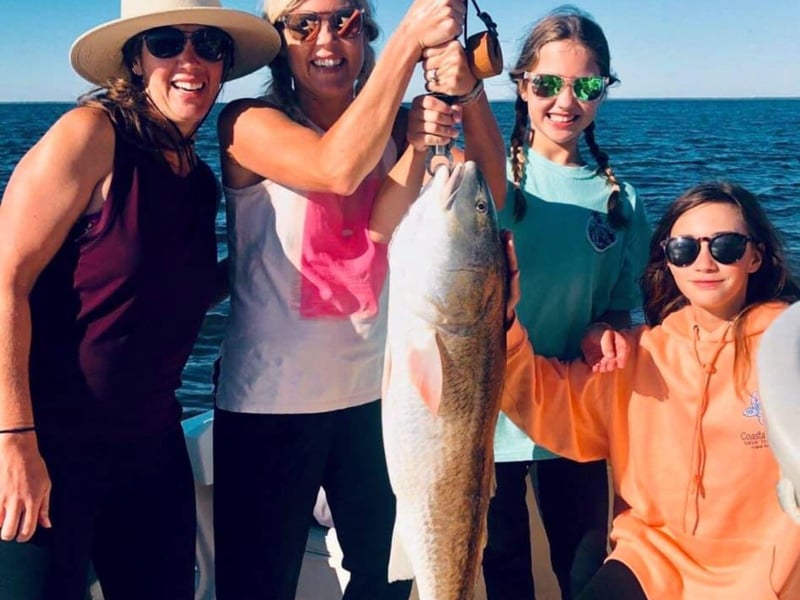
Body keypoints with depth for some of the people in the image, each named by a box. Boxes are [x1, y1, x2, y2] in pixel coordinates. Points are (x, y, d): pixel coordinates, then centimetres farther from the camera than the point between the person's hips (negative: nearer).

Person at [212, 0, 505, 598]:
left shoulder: (394, 127, 2)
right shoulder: (250, 123, -9)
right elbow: (338, 168, -29)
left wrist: (468, 93, -28)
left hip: (375, 389, 4)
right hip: (270, 399, -4)